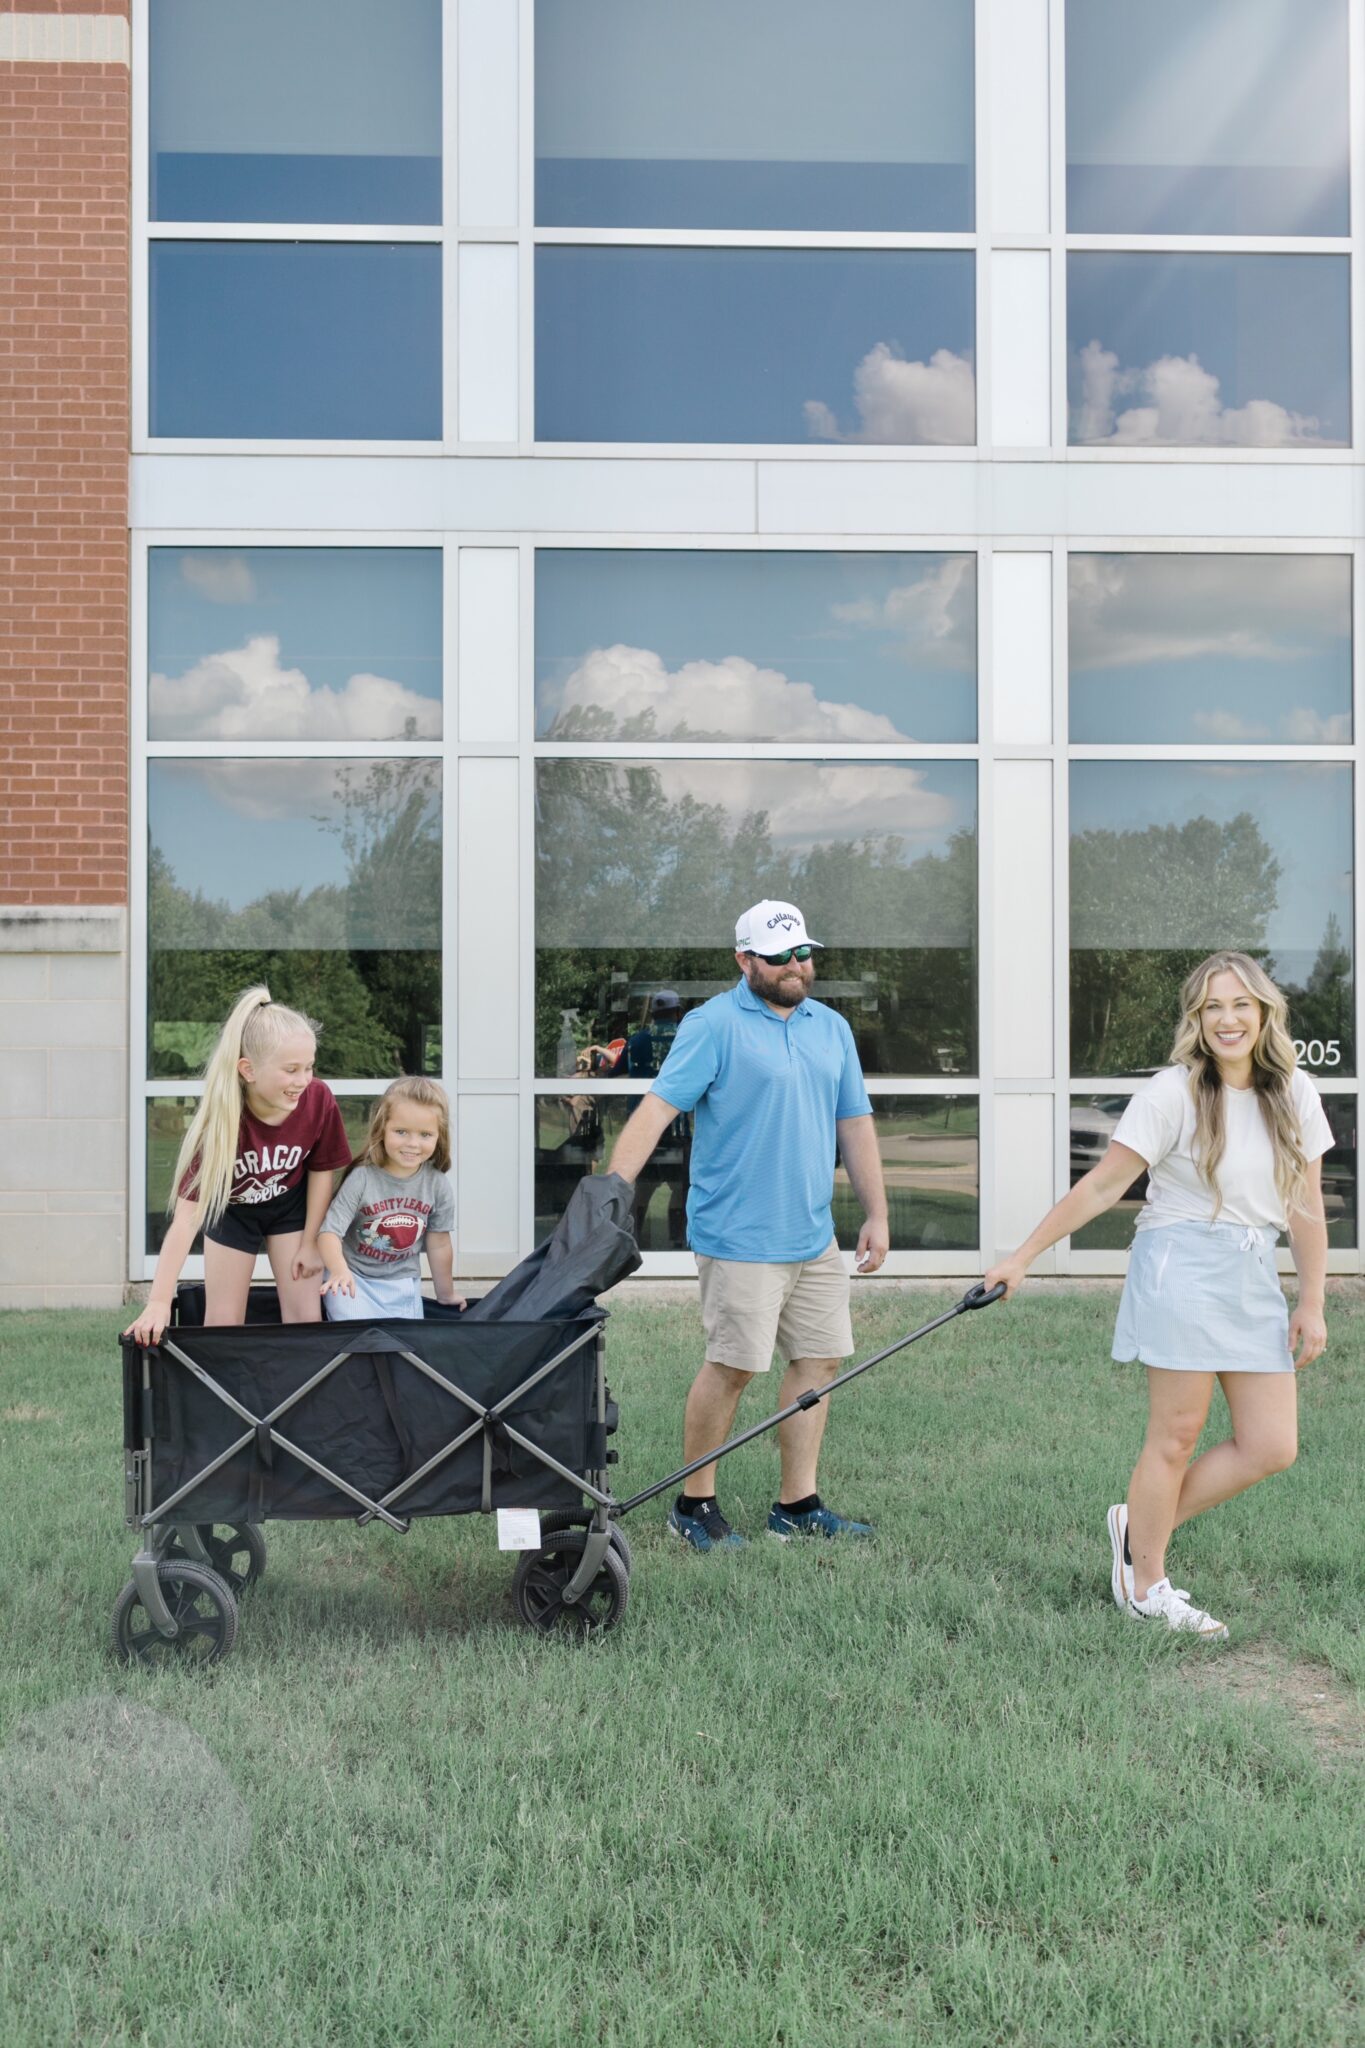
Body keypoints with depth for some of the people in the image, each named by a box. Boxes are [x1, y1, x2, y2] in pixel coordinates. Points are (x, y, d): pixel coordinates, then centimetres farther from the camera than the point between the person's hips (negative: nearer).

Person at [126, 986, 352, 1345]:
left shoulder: (319, 1100, -31)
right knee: (223, 1326, 2)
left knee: (306, 1321, 1)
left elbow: (321, 1170, -10)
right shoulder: (220, 1119, -36)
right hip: (231, 1209, -1)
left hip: (291, 1205, 2)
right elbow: (187, 1216, -38)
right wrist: (159, 1303, -44)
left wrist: (310, 1243, -3)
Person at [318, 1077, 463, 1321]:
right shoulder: (362, 1178, -20)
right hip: (354, 1278, -3)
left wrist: (446, 1294, 15)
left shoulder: (437, 1184, -9)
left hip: (402, 1285, 3)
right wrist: (339, 1270, -45)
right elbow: (330, 1231, -25)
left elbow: (439, 1244, 5)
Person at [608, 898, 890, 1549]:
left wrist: (876, 1215, 15)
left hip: (814, 1237, 7)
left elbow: (855, 1124, 18)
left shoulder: (832, 1027, 13)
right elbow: (657, 1108, -15)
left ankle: (797, 1506, 18)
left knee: (819, 1360, 7)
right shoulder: (714, 1025, -8)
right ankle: (694, 1504, 11)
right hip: (739, 1237, -7)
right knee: (732, 1365, -3)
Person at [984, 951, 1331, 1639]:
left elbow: (1305, 1208, 11)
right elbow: (1102, 1186, -8)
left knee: (1272, 1447, 2)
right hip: (1182, 1268, -6)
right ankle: (1145, 1587, 15)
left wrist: (1311, 1303, 7)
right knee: (1176, 1438, -2)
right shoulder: (1174, 1093, -9)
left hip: (1256, 1279, 6)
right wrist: (1022, 1258, -10)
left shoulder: (1293, 1093, 6)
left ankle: (1139, 1526, 19)